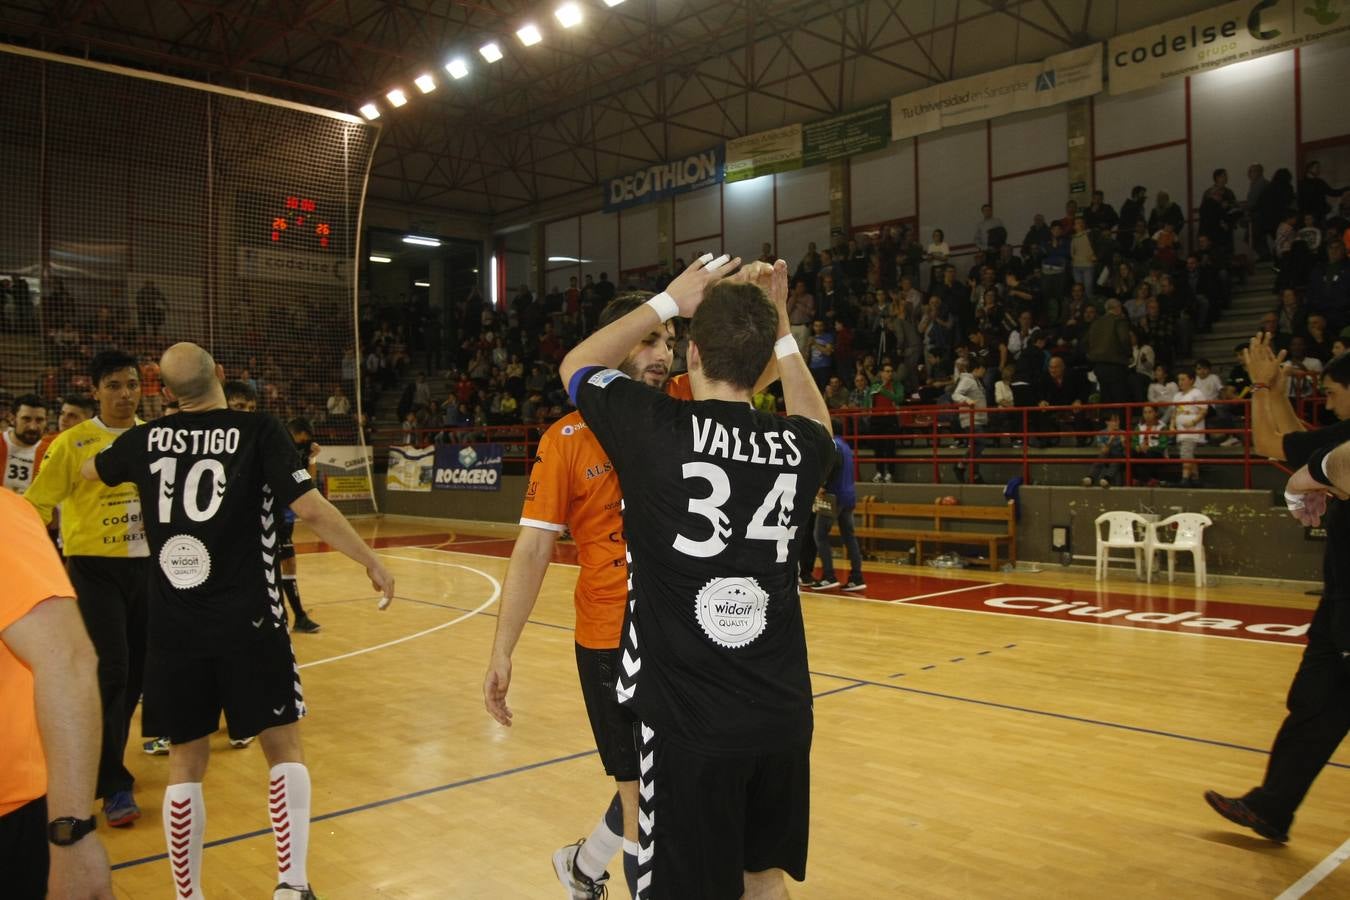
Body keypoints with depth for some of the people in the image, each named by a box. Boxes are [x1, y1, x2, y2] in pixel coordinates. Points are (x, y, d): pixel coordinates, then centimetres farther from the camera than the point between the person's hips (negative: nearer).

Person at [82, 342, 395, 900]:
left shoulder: (145, 439, 5)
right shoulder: (259, 432, -7)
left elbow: (89, 471, 26)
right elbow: (310, 509, -14)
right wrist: (372, 562, -4)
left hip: (173, 628, 3)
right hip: (248, 623, -3)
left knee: (186, 761, 14)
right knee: (283, 748, 10)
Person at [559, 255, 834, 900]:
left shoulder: (656, 428, -13)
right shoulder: (794, 449, -2)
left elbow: (576, 365, 8)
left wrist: (669, 302, 11)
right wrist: (779, 329, 23)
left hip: (689, 720, -4)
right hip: (783, 714, 5)